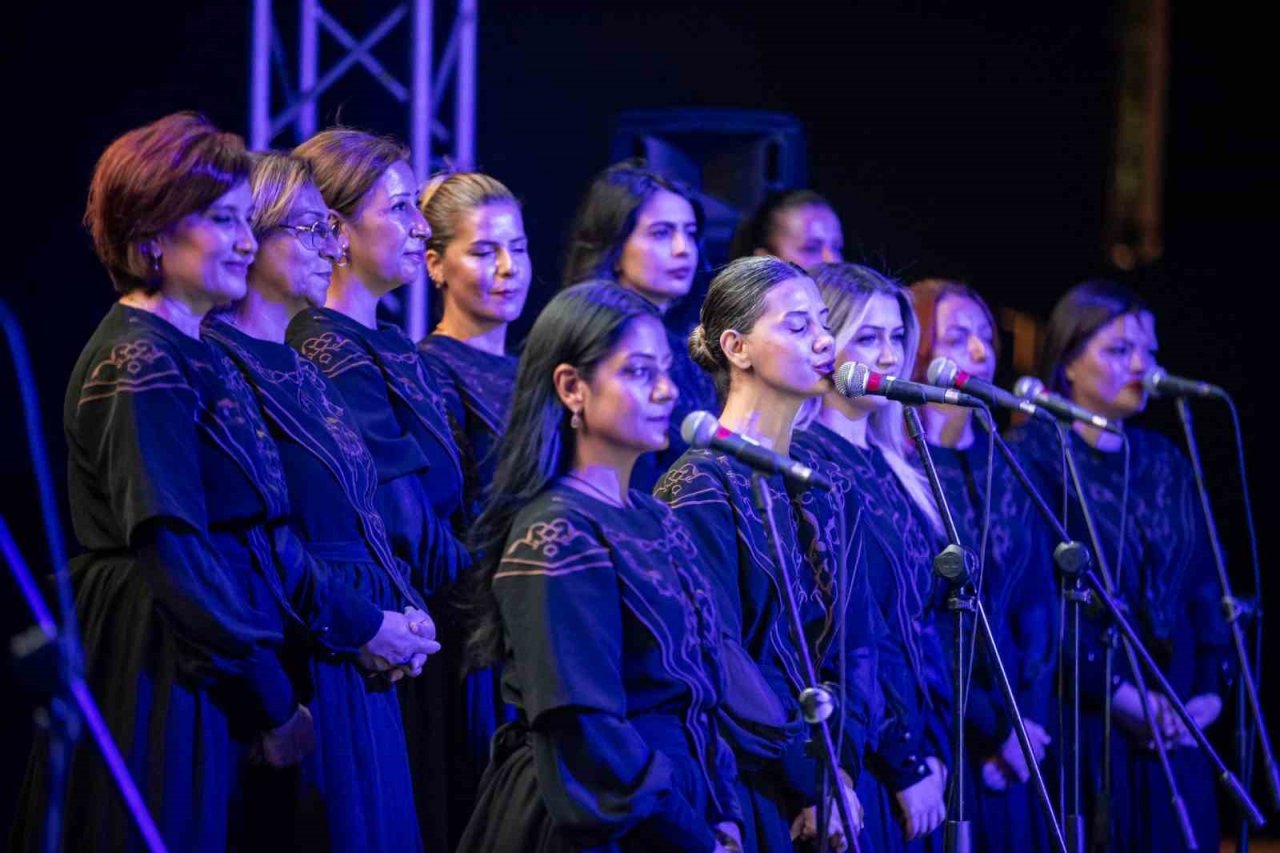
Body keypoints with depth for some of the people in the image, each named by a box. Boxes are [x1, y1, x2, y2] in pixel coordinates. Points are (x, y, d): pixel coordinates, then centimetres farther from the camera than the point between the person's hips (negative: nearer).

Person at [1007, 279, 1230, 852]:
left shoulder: (1164, 462, 16)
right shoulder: (1035, 458, -5)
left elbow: (1203, 583, 14)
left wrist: (1211, 689, 0)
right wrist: (1120, 695, -16)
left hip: (1175, 730, 6)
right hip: (1083, 717, -6)